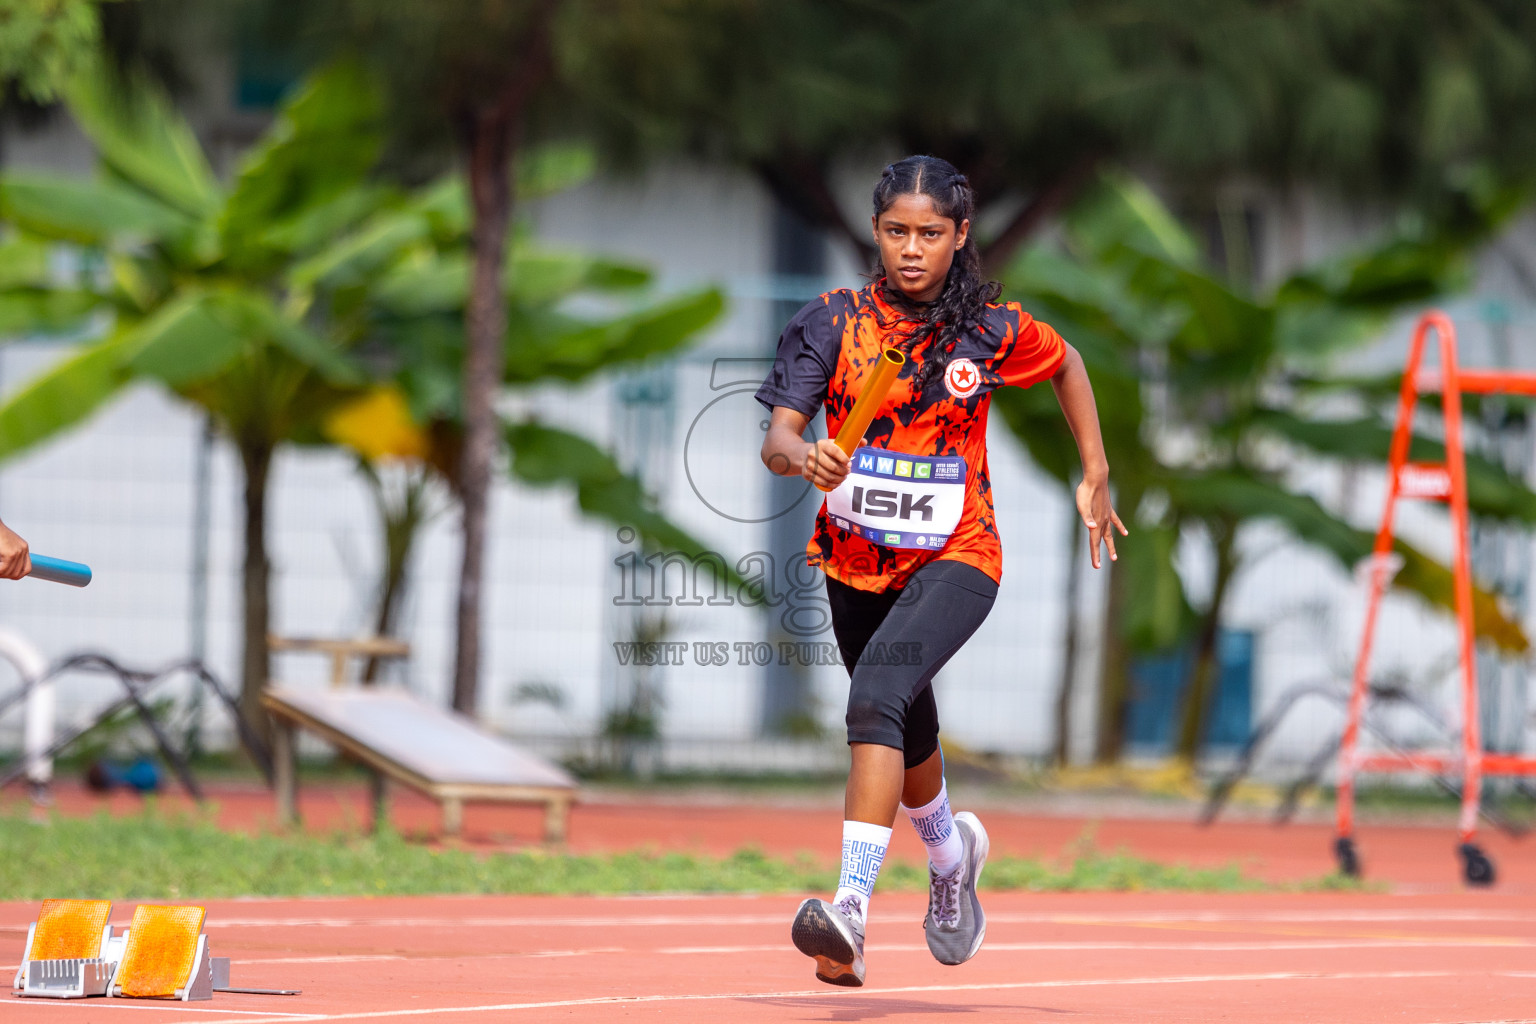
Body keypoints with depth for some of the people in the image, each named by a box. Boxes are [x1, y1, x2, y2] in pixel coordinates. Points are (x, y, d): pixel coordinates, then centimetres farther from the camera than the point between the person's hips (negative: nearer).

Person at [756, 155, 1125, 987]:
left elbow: (1066, 364, 14)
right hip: (855, 560, 3)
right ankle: (951, 854, 54)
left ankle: (852, 903, -38)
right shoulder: (834, 323, -7)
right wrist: (805, 457, -38)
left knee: (876, 699, -29)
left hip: (955, 557, -3)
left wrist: (1095, 476, 13)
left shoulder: (992, 331, -7)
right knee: (906, 734, 21)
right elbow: (776, 436, -15)